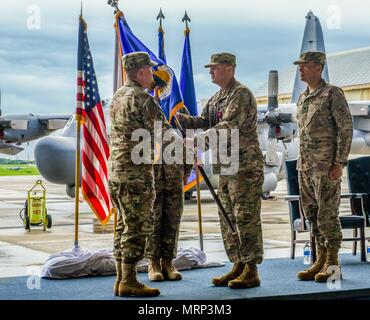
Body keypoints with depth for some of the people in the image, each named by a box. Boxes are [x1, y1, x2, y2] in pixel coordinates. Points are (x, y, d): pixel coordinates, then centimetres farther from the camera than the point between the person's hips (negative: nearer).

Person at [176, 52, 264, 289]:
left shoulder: (241, 94, -12)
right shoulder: (217, 98, 18)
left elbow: (228, 127, -23)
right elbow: (205, 121, 14)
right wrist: (181, 118, -1)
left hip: (246, 166, -10)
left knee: (246, 217, -8)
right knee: (228, 218, 11)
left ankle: (251, 271, -3)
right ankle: (238, 266, 19)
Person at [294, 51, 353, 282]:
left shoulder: (333, 94, -8)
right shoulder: (303, 98, 15)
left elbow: (346, 129, -12)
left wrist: (339, 163, -17)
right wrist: (302, 163, 16)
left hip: (326, 166, -8)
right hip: (305, 166, 8)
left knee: (327, 214, -4)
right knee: (312, 214, 9)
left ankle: (333, 265, 4)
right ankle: (321, 261, 17)